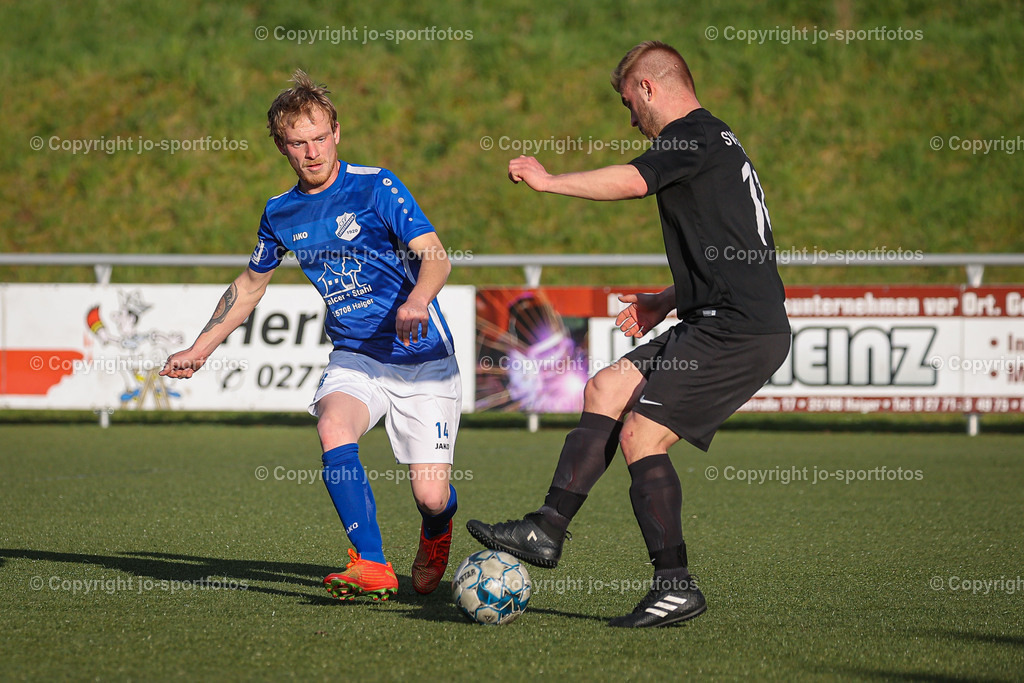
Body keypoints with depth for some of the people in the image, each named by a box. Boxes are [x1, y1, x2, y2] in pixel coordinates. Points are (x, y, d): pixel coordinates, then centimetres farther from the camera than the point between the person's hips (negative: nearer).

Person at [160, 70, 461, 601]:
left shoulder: (374, 187, -10)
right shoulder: (281, 213, 6)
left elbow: (435, 256, -18)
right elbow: (250, 284, 23)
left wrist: (418, 299, -40)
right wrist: (199, 350, 21)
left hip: (422, 359, -3)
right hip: (355, 357, 4)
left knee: (431, 497, -9)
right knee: (333, 425, -32)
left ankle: (435, 535, 31)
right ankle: (373, 567, -28)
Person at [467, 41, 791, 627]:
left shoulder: (694, 135, -8)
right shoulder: (715, 141, 23)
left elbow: (632, 182, -26)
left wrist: (548, 181, -12)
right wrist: (666, 303, 22)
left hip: (739, 331, -10)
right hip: (719, 322, 10)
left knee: (640, 435, -10)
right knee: (607, 390, 9)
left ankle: (676, 585, -6)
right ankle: (548, 529, 6)